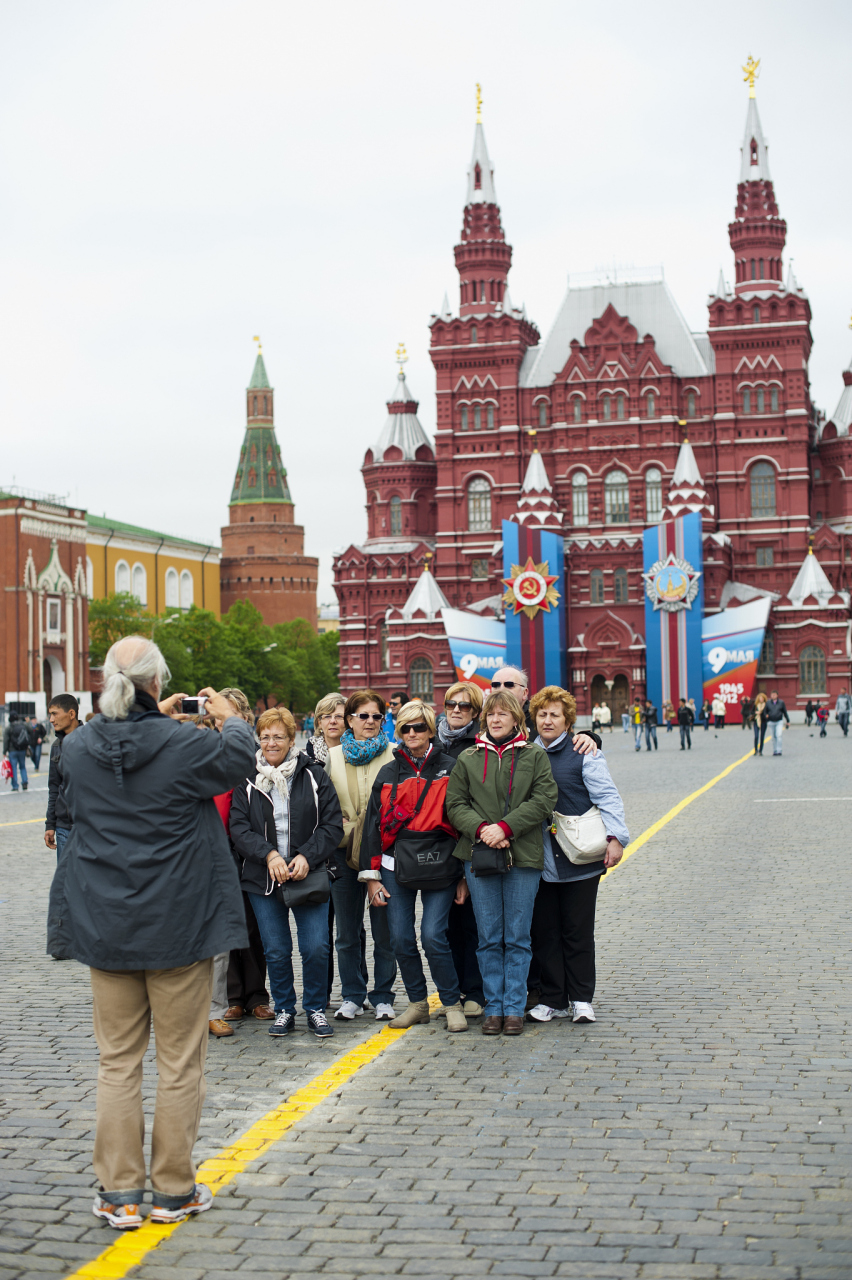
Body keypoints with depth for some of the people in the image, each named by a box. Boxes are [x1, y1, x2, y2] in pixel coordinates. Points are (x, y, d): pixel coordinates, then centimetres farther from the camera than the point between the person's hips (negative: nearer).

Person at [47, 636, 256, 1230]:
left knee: (118, 1060, 12)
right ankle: (174, 1191, 16)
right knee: (180, 1062, 8)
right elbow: (239, 755, 5)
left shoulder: (77, 748, -4)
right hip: (179, 926, -4)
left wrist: (151, 717, 28)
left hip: (105, 925, 4)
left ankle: (119, 1192, 15)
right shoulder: (187, 747, -15)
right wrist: (232, 716, 24)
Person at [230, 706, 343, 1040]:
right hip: (263, 878, 1)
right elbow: (238, 827, -1)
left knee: (316, 947, -5)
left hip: (308, 875, -1)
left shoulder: (313, 775, 2)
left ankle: (315, 1009, 14)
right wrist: (268, 855, -16)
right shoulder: (248, 779, 4)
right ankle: (284, 1010, 22)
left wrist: (307, 856, -13)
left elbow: (333, 824, 1)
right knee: (276, 951, 5)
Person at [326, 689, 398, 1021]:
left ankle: (383, 997, 14)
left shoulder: (392, 756, 1)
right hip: (344, 853, 3)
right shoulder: (334, 757, 10)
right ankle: (352, 996, 20)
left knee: (384, 931, 3)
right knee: (347, 932, 8)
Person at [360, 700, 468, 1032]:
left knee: (433, 936, -12)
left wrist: (465, 874, -1)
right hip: (395, 866, 3)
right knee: (401, 938, 1)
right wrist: (371, 875, 5)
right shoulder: (388, 773, 12)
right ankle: (417, 1003, 17)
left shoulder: (449, 769, 3)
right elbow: (373, 823, 12)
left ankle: (452, 1004, 4)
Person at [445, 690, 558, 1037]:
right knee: (489, 937, 5)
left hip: (523, 855, -1)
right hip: (478, 853, 1)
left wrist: (506, 827, -14)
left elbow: (543, 800, -4)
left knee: (518, 937, 3)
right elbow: (455, 804, 6)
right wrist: (482, 829, -12)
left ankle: (514, 1008, 10)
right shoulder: (468, 759, 9)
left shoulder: (535, 756, 5)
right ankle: (494, 1007, 12)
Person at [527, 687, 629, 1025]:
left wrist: (615, 837, -16)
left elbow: (607, 797, -6)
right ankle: (552, 999, 16)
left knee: (578, 931, 2)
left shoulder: (584, 754, -3)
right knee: (544, 932, 7)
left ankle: (581, 999, 13)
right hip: (540, 861, 4)